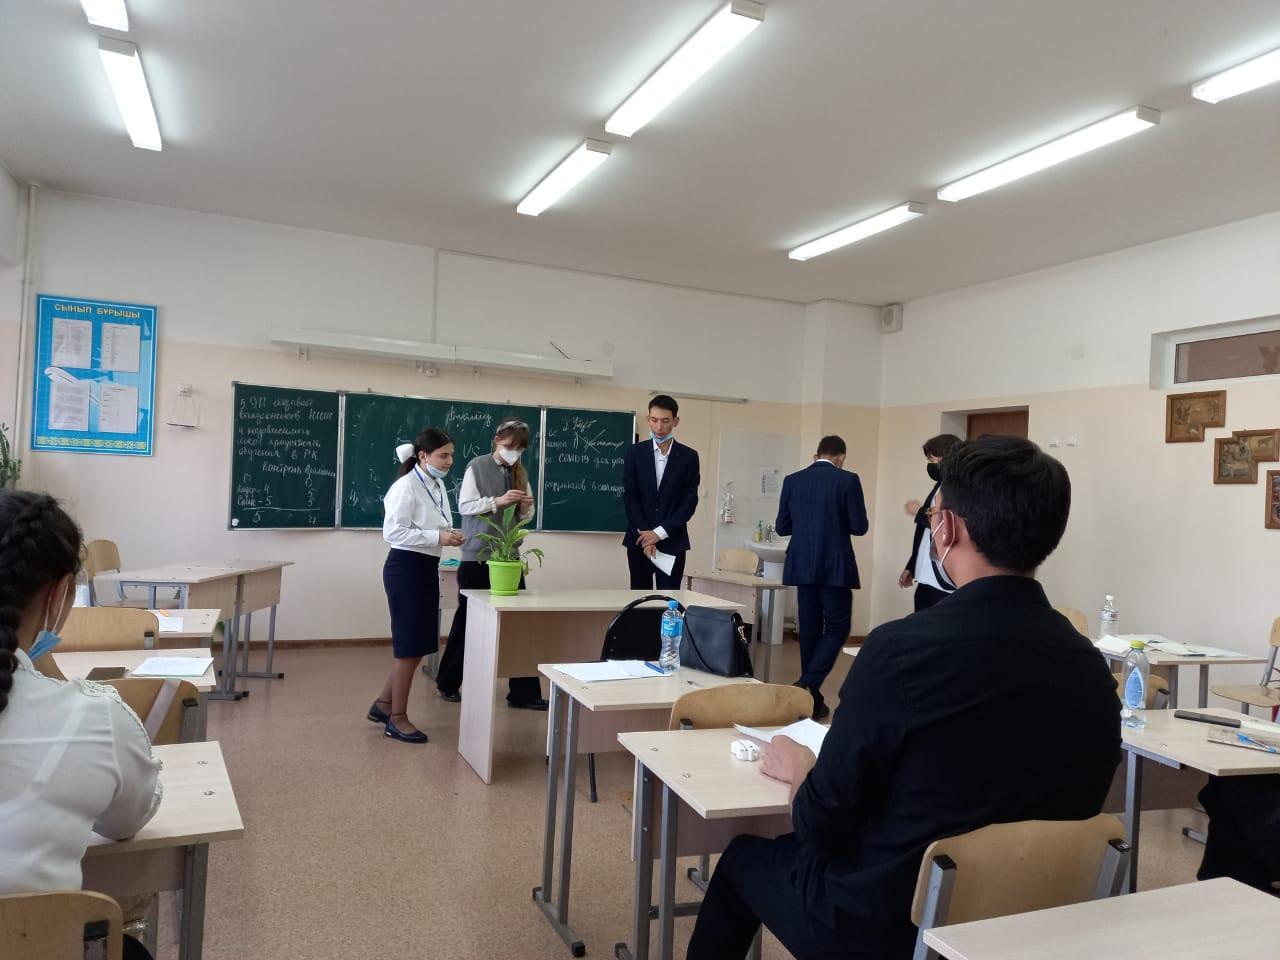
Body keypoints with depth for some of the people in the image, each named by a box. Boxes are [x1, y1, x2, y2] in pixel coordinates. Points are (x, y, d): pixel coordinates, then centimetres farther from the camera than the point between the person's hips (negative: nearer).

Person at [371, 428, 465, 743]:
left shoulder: (438, 486, 9)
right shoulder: (406, 487, -17)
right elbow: (393, 532, -23)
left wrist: (448, 536, 2)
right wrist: (438, 538, -25)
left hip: (427, 568, 9)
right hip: (406, 568, -9)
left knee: (419, 643, 15)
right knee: (409, 644, 0)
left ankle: (383, 703, 30)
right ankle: (397, 719, 15)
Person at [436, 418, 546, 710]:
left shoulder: (520, 472, 11)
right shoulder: (477, 467, -5)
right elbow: (464, 506, -11)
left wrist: (526, 508, -8)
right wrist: (498, 501, -22)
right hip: (477, 556, -5)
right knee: (467, 618, 7)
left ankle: (523, 692, 6)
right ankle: (448, 684, 25)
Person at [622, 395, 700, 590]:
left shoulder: (688, 456, 1)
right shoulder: (636, 453, 3)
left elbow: (690, 501, -3)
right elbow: (629, 497, -1)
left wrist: (660, 533, -11)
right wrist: (645, 535, -11)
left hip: (672, 541, -1)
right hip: (639, 539, 1)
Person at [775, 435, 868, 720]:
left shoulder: (792, 480, 4)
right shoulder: (848, 480, -7)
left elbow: (782, 527, 6)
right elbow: (859, 527, -6)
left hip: (803, 566, 4)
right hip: (835, 566, -4)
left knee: (809, 629, 11)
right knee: (837, 628, 3)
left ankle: (812, 696, 16)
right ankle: (808, 685, -13)